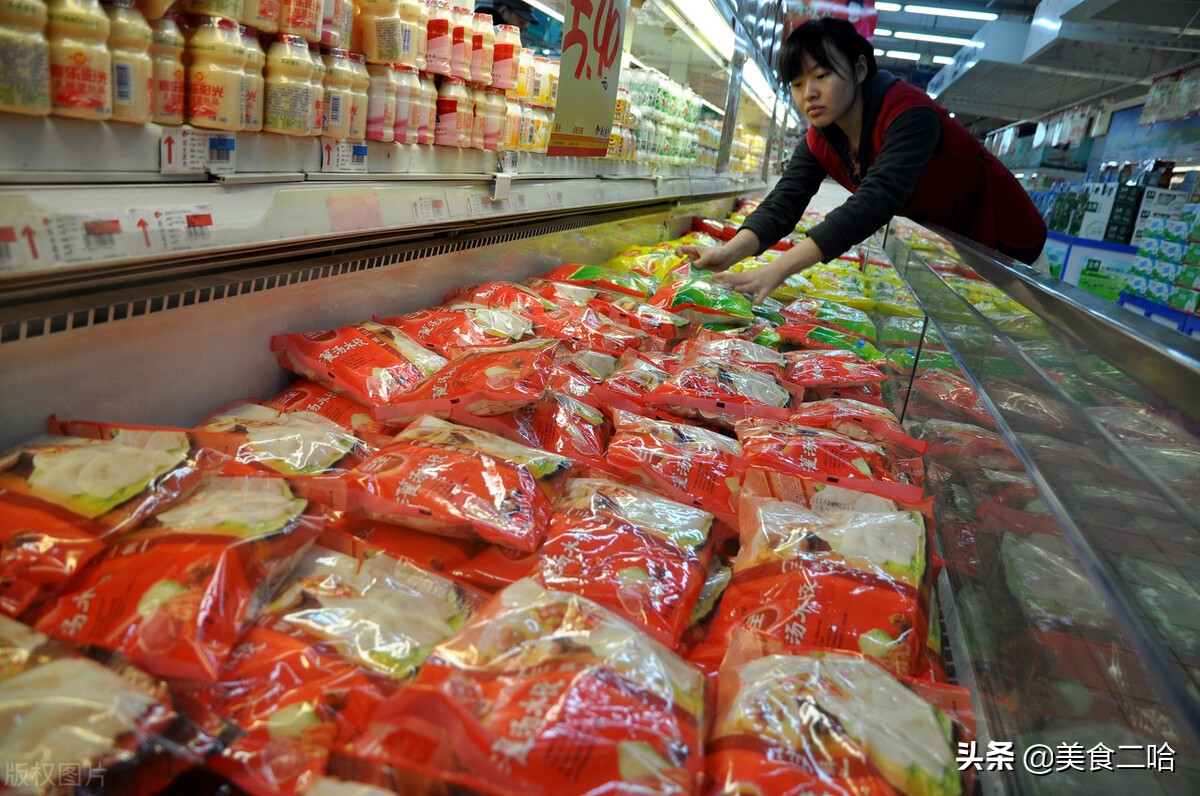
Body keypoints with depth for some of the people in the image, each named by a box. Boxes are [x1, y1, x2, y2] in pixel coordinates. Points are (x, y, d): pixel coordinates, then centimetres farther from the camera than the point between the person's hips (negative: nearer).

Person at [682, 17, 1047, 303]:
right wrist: (731, 251, -46)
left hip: (1003, 238, -6)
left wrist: (778, 269, -58)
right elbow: (782, 203, -23)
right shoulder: (819, 141, -10)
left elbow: (873, 203, -46)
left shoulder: (908, 114, -33)